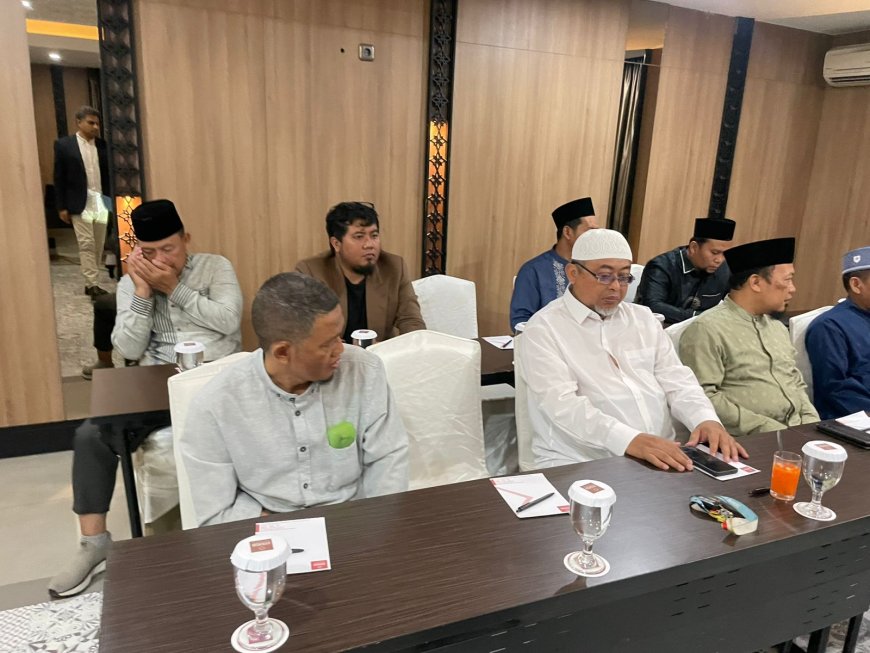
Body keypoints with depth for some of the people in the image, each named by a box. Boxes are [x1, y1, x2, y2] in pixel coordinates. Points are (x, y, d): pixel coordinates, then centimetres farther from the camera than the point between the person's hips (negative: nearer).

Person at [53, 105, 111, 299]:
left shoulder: (102, 145, 8)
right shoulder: (64, 145, 0)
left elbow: (108, 173, 9)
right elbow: (59, 178, -1)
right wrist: (61, 206, -5)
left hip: (102, 201, 3)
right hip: (80, 203, -3)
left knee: (98, 246, 6)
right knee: (86, 244, -5)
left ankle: (92, 283, 15)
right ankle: (92, 285, -3)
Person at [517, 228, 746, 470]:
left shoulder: (643, 318, 14)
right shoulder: (543, 328, -6)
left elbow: (676, 379, 8)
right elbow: (561, 403, -18)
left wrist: (706, 419, -12)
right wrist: (630, 439, -30)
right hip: (581, 463, -5)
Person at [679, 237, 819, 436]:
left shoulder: (778, 327, 18)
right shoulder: (707, 329, -11)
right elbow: (702, 396, -18)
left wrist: (812, 423, 6)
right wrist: (767, 428, -17)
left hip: (797, 434, 7)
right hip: (749, 441, -7)